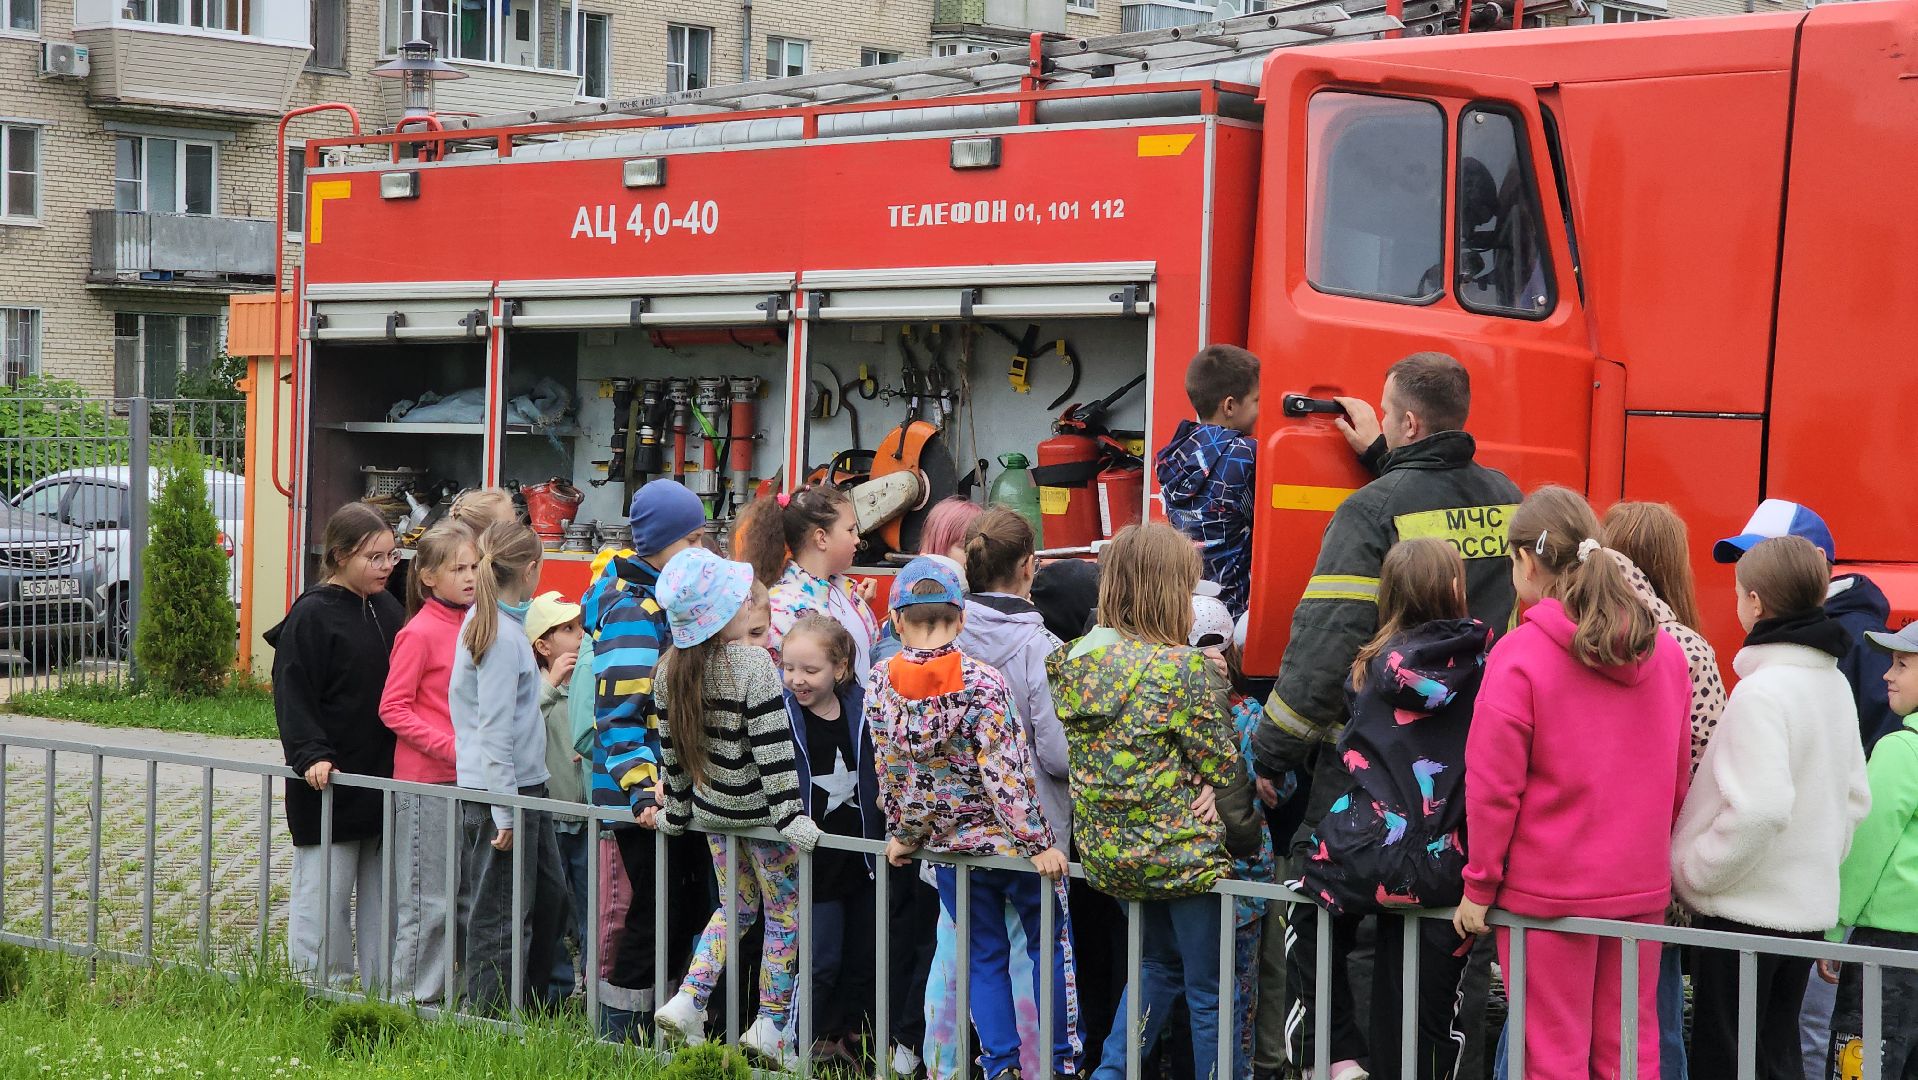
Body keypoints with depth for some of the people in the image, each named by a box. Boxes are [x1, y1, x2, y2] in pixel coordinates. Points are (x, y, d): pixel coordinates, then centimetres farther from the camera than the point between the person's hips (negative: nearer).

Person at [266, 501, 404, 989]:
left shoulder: (387, 609, 12)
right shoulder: (311, 615, -10)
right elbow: (293, 696, -13)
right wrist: (312, 756, -24)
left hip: (384, 779, 7)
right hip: (330, 783, -7)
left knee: (381, 893, 12)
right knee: (325, 892, -1)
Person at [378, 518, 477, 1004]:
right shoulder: (419, 633, -12)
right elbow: (393, 709, -13)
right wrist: (451, 746, -19)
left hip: (465, 777, 7)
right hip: (425, 781, -7)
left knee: (459, 891, 12)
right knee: (427, 896, -2)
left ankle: (444, 987, 20)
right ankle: (412, 995, 6)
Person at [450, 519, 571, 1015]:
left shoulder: (484, 620, 11)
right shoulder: (503, 635, -18)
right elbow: (495, 729, -20)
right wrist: (504, 814, -19)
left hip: (525, 786, 10)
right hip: (500, 792, -10)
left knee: (549, 896, 18)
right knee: (501, 918, -2)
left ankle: (530, 1006, 27)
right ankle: (491, 1017, 6)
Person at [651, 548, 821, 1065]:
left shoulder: (671, 669, -2)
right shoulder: (753, 663, -21)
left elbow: (672, 748, 5)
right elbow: (773, 745, -23)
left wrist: (677, 809, 15)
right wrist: (790, 814, -21)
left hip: (711, 806, 6)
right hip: (759, 809, -6)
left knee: (735, 906, 23)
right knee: (784, 912, 9)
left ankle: (687, 1002, 13)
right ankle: (769, 1025, 10)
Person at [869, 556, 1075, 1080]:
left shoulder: (880, 686, -7)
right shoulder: (981, 683, -18)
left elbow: (890, 771, 0)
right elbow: (1005, 771, -20)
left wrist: (901, 833, 13)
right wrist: (1037, 843, -17)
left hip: (948, 844, 3)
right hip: (1008, 839, -3)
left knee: (984, 956, 15)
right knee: (1047, 947, 13)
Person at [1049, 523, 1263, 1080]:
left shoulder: (1074, 660, 0)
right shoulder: (1185, 668, -18)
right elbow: (1222, 770, -12)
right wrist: (1246, 838, 4)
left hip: (1106, 850, 7)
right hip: (1179, 851, -7)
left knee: (1160, 961, 28)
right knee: (1209, 990, 8)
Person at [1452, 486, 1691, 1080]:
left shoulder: (1519, 655, -14)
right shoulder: (1666, 653, 3)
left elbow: (1492, 785, -13)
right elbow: (1678, 778, 11)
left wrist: (1479, 885, -4)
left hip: (1546, 890, -5)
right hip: (1642, 887, 5)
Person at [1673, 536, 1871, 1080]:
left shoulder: (1761, 692, -20)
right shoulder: (1835, 685, 8)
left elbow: (1757, 809, -28)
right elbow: (1855, 797, 15)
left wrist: (1692, 872, -16)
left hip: (1743, 911, -8)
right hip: (1809, 907, 9)